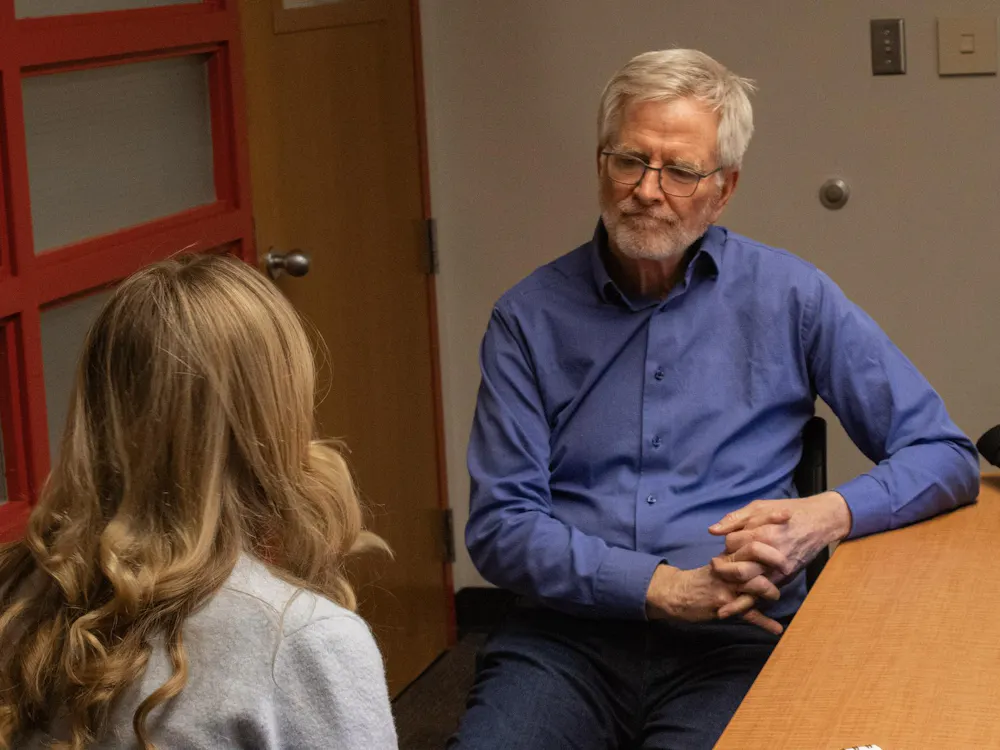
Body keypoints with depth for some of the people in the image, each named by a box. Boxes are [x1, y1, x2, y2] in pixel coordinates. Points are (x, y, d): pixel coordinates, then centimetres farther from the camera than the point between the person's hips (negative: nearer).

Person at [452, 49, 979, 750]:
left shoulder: (790, 296, 6)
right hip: (567, 637, 1)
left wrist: (829, 515, -12)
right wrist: (668, 589, -11)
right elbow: (500, 526, 1)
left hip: (733, 644, 0)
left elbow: (947, 456, 8)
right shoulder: (530, 317, 7)